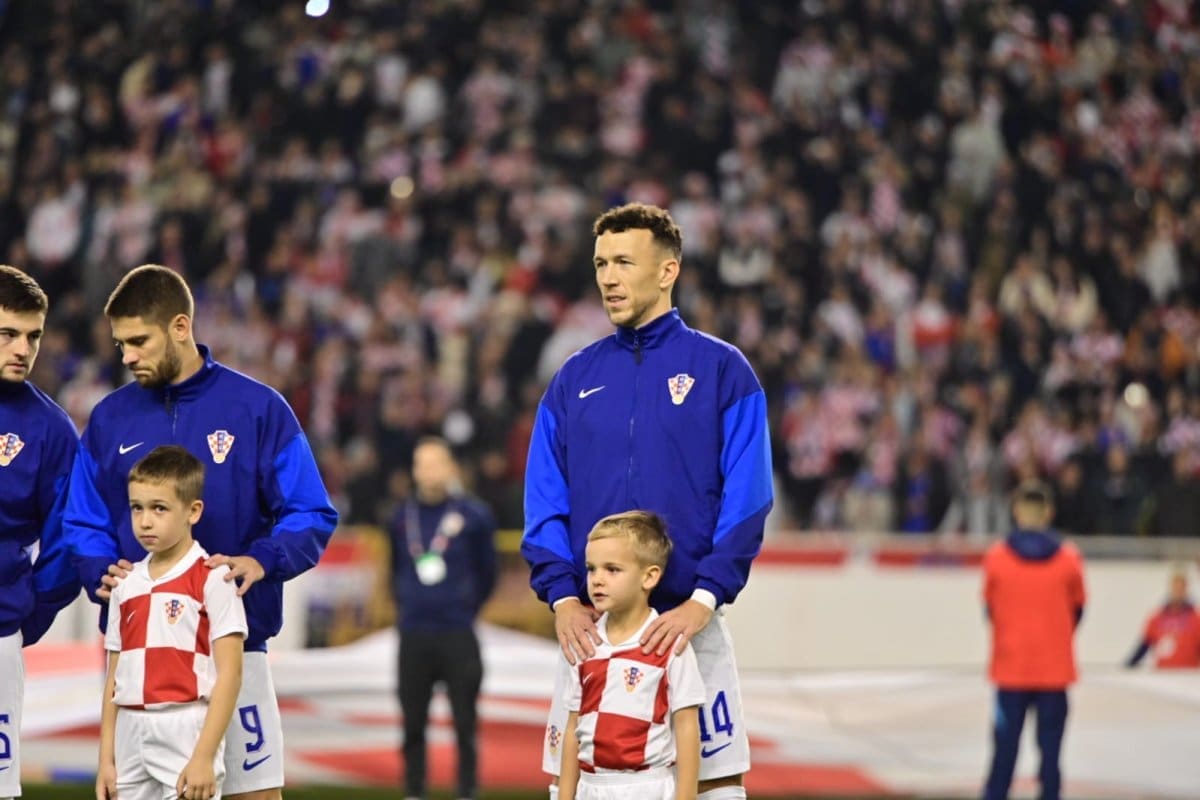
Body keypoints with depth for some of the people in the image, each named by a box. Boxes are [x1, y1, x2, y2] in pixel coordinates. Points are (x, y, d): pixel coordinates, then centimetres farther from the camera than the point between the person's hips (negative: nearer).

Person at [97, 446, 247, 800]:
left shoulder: (212, 579, -6)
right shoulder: (126, 585, 12)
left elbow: (229, 674, -11)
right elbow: (114, 680, 15)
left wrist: (204, 756, -17)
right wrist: (106, 759, 11)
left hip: (187, 734, -6)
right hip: (132, 739, 6)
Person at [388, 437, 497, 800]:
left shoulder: (474, 515, -3)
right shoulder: (403, 517, 6)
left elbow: (487, 573, 8)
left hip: (458, 636, -3)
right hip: (413, 636, 3)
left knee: (464, 722, -1)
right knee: (413, 722, 6)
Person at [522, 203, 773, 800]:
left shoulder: (721, 370, 0)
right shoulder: (574, 379, 11)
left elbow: (746, 502, -6)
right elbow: (544, 503, 8)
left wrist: (703, 600, -17)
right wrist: (562, 596, -7)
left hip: (688, 620, -3)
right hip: (591, 625, 3)